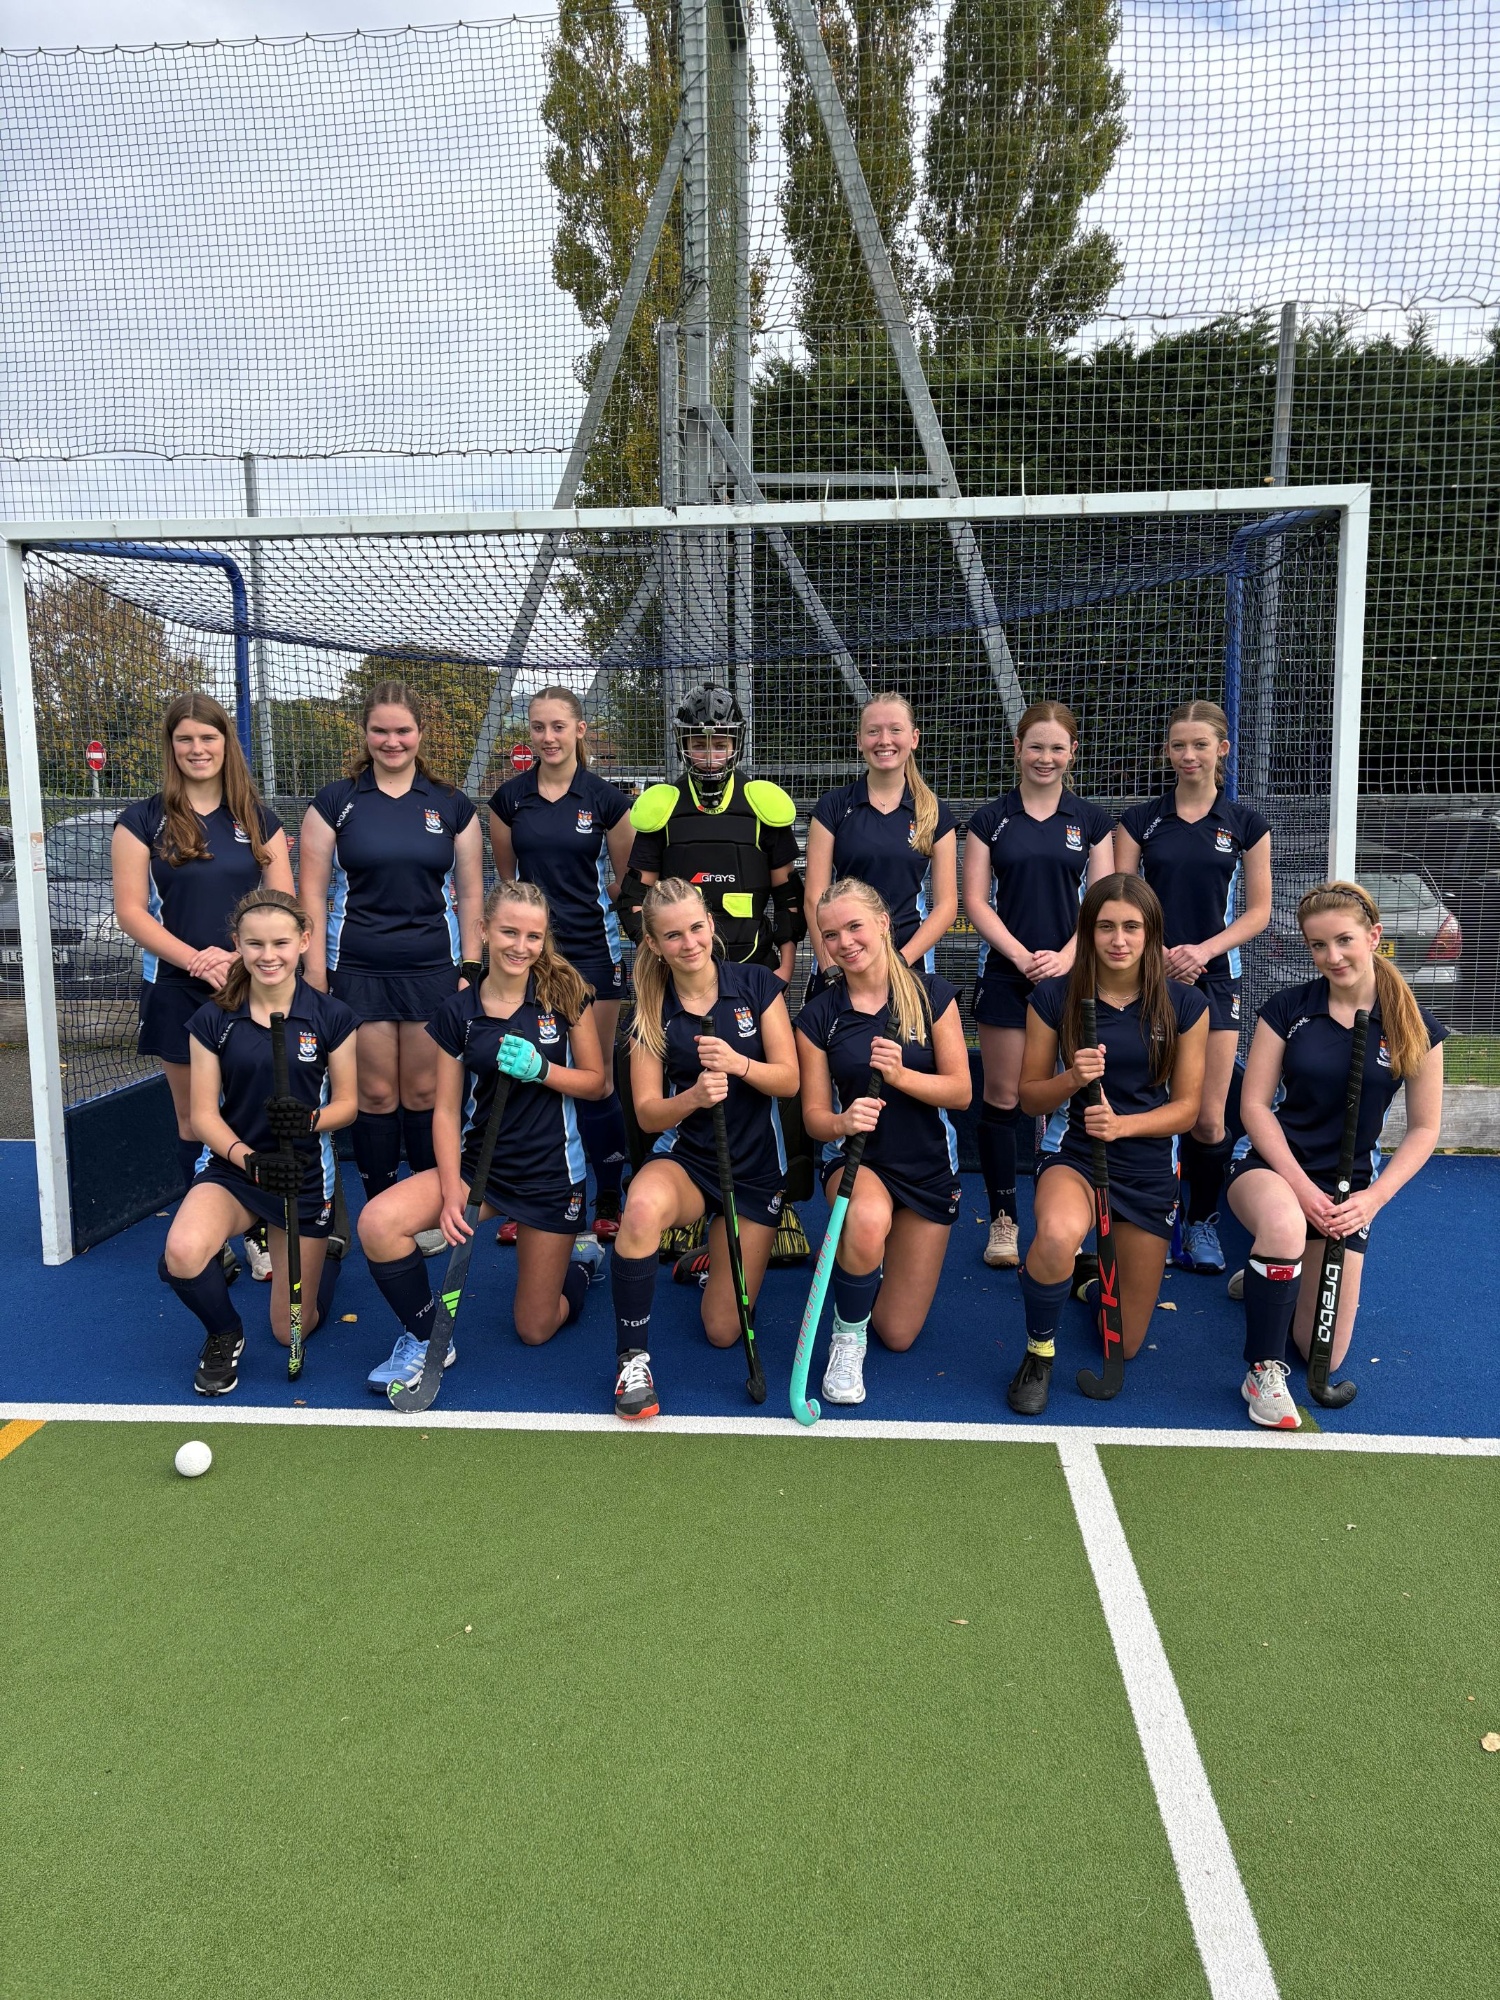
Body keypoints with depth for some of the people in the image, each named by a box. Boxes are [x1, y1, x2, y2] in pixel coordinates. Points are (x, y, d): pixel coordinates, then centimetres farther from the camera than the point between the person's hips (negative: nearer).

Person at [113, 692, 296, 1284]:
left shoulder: (258, 819, 6)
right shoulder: (143, 819, 1)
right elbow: (131, 910, -4)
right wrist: (196, 960, -17)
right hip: (178, 991, -1)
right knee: (193, 1118, 7)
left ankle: (261, 1234, 15)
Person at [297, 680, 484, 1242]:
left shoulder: (452, 806, 6)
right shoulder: (335, 802, 3)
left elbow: (469, 894, 8)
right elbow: (312, 892, 1)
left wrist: (470, 970, 2)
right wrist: (315, 975, -4)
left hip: (433, 970, 1)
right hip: (358, 972, -1)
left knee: (425, 1092, 4)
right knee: (375, 1094, 3)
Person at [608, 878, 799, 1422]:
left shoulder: (757, 984, -6)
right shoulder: (651, 1012, -4)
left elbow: (789, 1081, -8)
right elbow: (648, 1113, -6)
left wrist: (738, 1064, -28)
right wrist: (694, 1096, -27)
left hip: (756, 1167, 1)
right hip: (685, 1158, 0)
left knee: (723, 1332, 1)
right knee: (643, 1209, -40)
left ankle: (715, 1250, 35)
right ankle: (632, 1360, -21)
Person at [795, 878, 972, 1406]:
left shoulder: (932, 994, -8)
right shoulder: (818, 1016, -6)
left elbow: (961, 1091, -9)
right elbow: (814, 1114, -5)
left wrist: (901, 1075, -27)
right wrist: (842, 1122, -29)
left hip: (929, 1168, 1)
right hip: (856, 1159, -1)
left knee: (898, 1336, 4)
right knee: (868, 1219, -42)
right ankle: (847, 1339, -12)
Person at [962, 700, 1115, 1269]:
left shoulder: (1091, 820, 7)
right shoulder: (990, 818, 5)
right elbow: (975, 901, 0)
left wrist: (1066, 956, -12)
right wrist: (1021, 954, -12)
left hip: (1071, 974, 0)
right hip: (1005, 976, 0)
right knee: (1002, 1097, 2)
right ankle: (1003, 1221, 13)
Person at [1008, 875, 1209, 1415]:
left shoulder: (1185, 1004, -5)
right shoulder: (1054, 997, -7)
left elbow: (1186, 1108, -2)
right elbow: (1029, 1097, 0)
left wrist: (1123, 1123, -21)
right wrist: (1072, 1079, -22)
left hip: (1150, 1167, 2)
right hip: (1074, 1152, -2)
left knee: (1125, 1346, 10)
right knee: (1059, 1235, -41)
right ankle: (1039, 1352, -10)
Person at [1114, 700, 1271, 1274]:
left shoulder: (1246, 823, 4)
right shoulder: (1138, 819, 3)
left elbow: (1258, 910, 4)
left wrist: (1204, 949, -11)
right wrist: (1156, 953, -14)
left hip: (1213, 979, 0)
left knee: (1208, 1118, -1)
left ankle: (1202, 1221, 19)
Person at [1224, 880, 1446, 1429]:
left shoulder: (1415, 1027, -5)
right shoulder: (1287, 1008, -6)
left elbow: (1424, 1127, 1)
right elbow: (1254, 1105, -6)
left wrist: (1374, 1197, -12)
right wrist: (1299, 1185, -17)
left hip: (1348, 1184, 2)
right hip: (1272, 1165, -2)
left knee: (1325, 1356, 3)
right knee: (1284, 1225, -41)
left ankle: (1267, 1276, 36)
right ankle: (1262, 1372, -20)